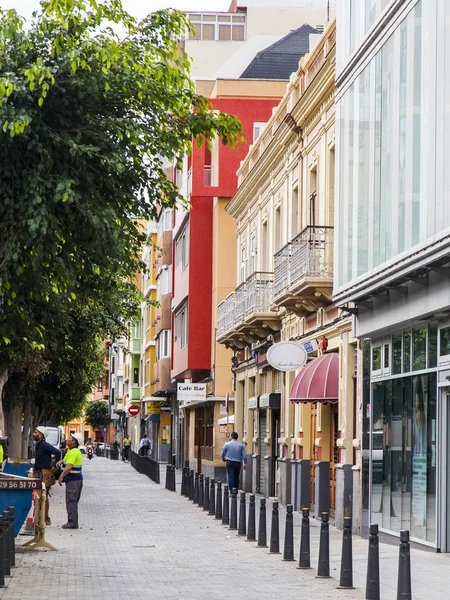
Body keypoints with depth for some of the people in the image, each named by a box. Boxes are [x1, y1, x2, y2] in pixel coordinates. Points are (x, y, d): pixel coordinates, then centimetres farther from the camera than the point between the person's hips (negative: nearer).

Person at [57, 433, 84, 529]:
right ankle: (73, 522, 18)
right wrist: (62, 461, 16)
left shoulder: (73, 452, -17)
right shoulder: (76, 451, 16)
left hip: (73, 479, -10)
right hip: (77, 478, 10)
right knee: (73, 501, 14)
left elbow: (69, 466, -26)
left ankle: (72, 522, -10)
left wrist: (61, 477, -21)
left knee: (71, 501, -9)